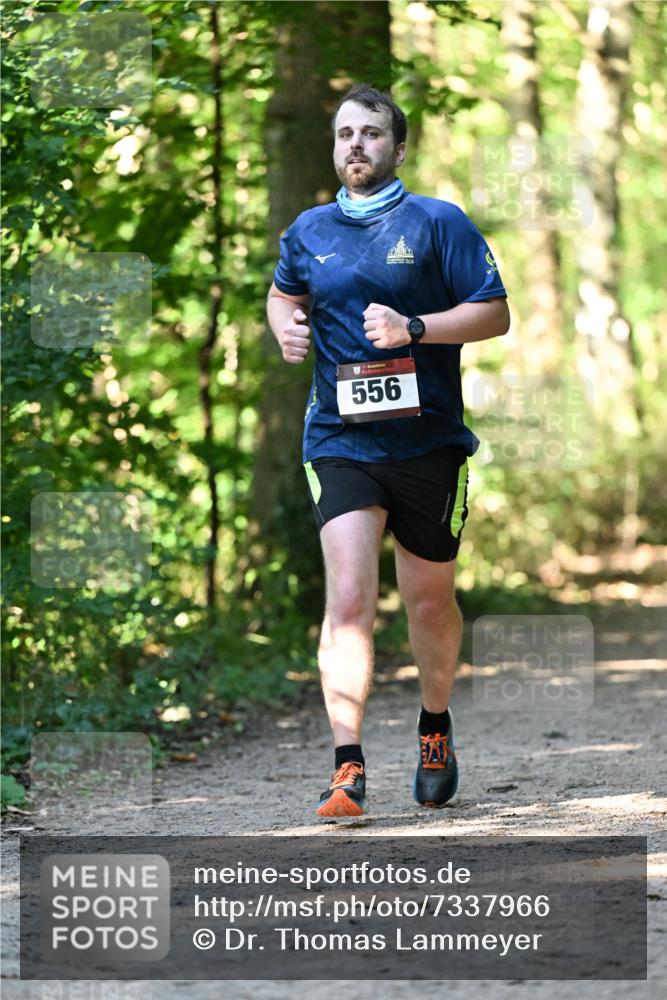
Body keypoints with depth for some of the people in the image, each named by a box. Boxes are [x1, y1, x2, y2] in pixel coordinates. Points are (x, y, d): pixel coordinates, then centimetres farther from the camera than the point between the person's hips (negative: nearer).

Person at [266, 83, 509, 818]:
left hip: (428, 441, -1)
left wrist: (413, 328, -18)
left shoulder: (439, 223, -1)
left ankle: (435, 728, 36)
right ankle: (348, 768, -18)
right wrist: (286, 328, 6)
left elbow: (494, 314, -4)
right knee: (348, 598, -14)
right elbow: (283, 295, 29)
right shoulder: (309, 232, 10)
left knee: (429, 600, 10)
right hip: (340, 444, 1)